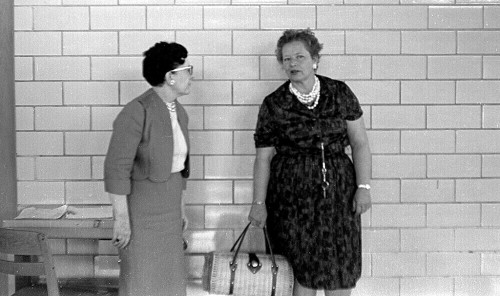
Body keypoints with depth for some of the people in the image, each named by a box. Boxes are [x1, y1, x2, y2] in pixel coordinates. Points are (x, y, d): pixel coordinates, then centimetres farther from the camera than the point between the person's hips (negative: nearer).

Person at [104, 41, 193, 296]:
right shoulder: (137, 112, -19)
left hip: (169, 211, 8)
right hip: (142, 212, -8)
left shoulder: (178, 111, 7)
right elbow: (116, 168, -21)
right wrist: (121, 219, -21)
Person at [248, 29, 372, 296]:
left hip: (339, 191, 1)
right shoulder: (273, 105, 0)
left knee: (341, 273, 2)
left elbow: (359, 142, 4)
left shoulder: (340, 93, 3)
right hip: (293, 195, -1)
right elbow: (263, 156, 2)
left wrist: (363, 186, -5)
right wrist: (259, 202, -2)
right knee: (304, 272, 0)